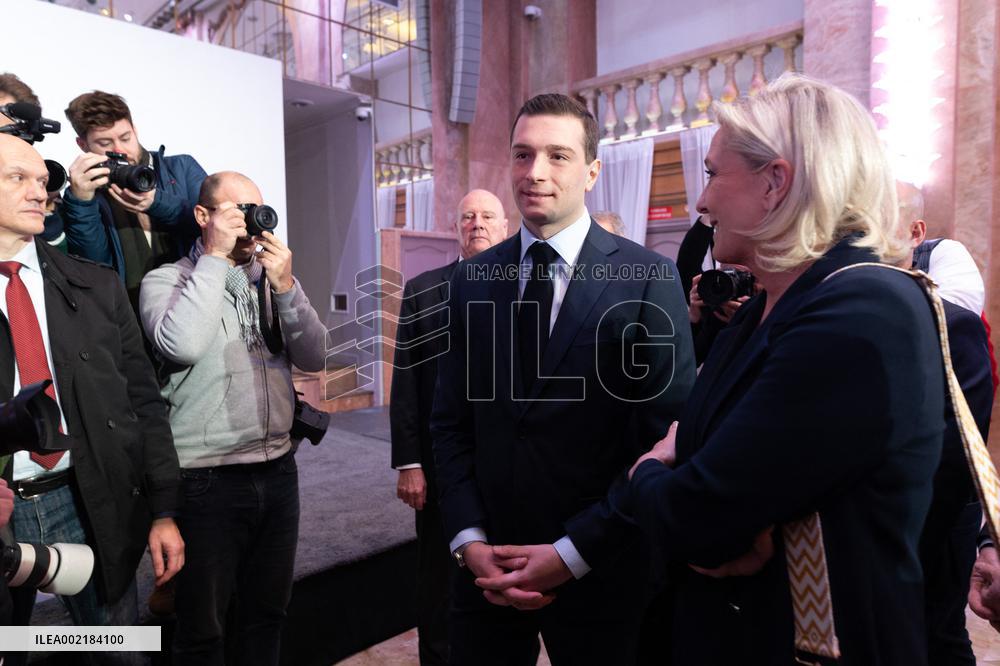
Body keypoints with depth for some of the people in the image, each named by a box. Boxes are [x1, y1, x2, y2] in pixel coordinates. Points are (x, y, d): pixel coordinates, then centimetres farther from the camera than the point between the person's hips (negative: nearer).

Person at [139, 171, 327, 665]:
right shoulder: (166, 280, -4)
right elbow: (182, 345, -25)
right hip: (207, 480, -4)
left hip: (277, 470, 4)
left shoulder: (270, 280, 8)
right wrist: (214, 256, -17)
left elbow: (313, 358, 0)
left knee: (268, 611, 20)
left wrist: (285, 287, -13)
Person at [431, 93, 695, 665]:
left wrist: (572, 552, -12)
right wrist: (468, 540, -5)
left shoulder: (649, 279, -10)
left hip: (599, 571, -3)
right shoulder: (472, 279, 2)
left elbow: (668, 439, -11)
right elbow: (451, 421, 4)